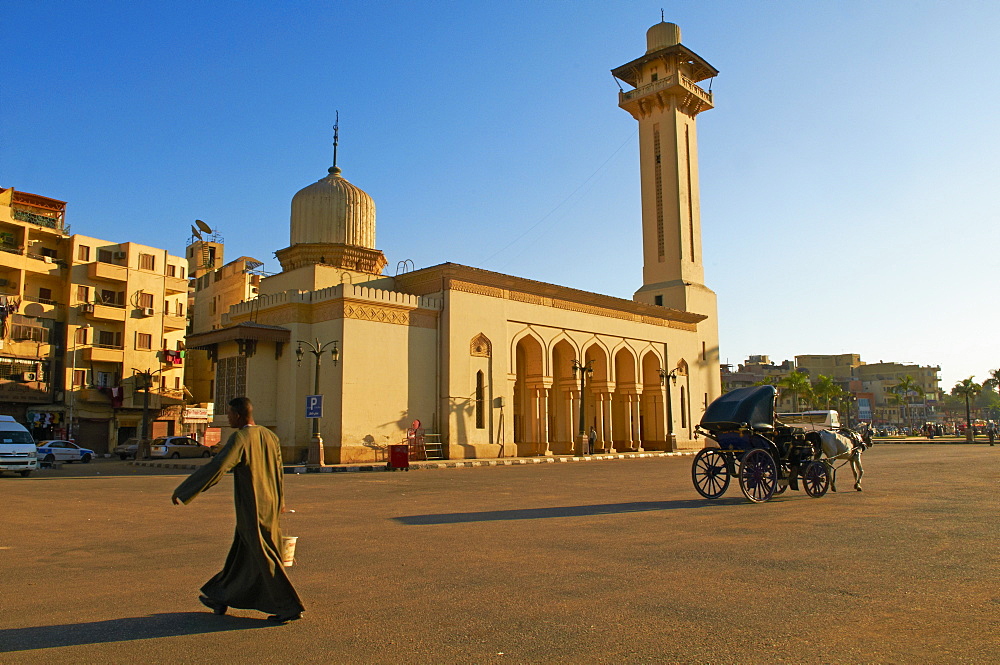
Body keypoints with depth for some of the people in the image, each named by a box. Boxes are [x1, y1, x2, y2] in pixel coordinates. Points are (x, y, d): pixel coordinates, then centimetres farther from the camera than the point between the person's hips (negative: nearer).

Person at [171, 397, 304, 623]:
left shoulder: (240, 438, -17)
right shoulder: (270, 436, 6)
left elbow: (216, 468, -24)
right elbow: (278, 473, 17)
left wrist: (181, 491, -17)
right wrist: (279, 501, 31)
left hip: (251, 509, -8)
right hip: (269, 505, 8)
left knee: (264, 558, 0)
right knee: (240, 553, 20)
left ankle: (290, 607, 3)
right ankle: (220, 598, 34)